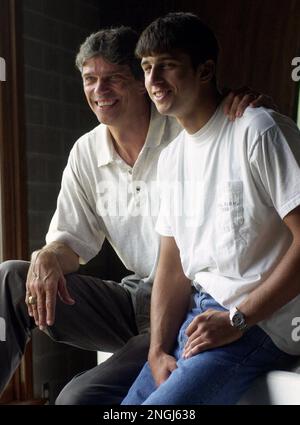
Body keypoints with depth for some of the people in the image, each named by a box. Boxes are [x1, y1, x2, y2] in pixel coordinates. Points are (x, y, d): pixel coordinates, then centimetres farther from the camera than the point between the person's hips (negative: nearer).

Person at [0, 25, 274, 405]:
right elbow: (73, 239, 11)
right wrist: (47, 259, -13)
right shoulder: (86, 153, 7)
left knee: (80, 397, -24)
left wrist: (253, 107, -30)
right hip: (136, 299, 6)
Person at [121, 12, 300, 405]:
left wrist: (237, 318, -16)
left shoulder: (259, 131, -11)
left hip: (261, 323, -7)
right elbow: (172, 265, 10)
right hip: (198, 313, 7)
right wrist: (158, 350, -1)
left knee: (162, 406, -20)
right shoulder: (171, 157, 12)